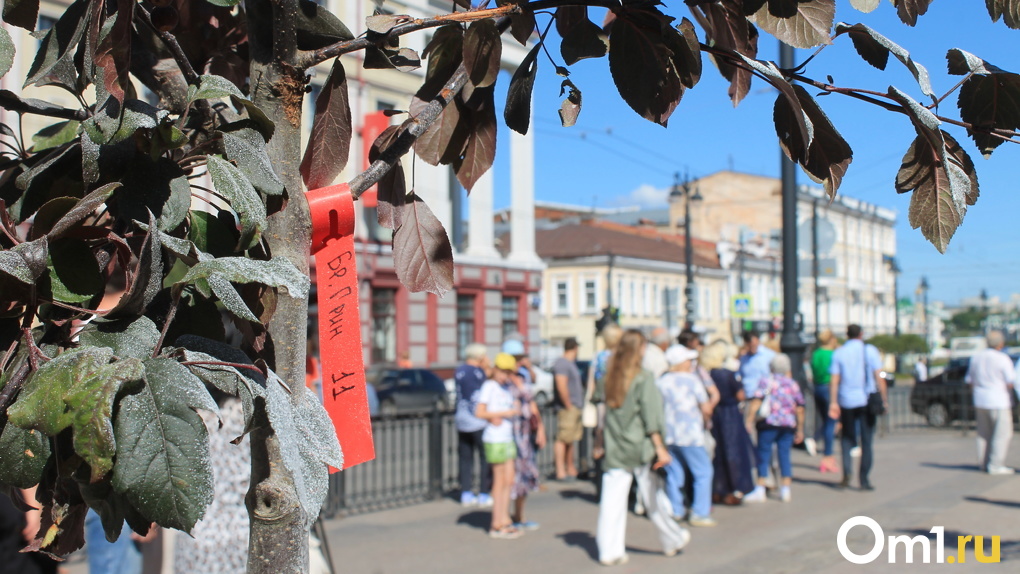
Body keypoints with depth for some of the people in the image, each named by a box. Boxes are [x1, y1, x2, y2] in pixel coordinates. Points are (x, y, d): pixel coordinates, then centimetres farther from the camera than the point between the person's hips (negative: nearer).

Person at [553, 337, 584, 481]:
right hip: (567, 408, -10)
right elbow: (561, 387, -22)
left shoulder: (572, 364, 20)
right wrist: (569, 406, -18)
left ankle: (571, 470, 20)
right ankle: (560, 472, -7)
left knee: (571, 440, 14)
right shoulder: (561, 364, -12)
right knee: (563, 438, -8)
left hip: (576, 407, 10)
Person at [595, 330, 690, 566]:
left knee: (612, 500, 2)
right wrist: (660, 447, -13)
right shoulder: (643, 378, -10)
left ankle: (609, 551, 1)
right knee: (652, 497, 11)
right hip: (640, 448, -3)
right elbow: (651, 416, -13)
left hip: (614, 449, 3)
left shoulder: (609, 377, 3)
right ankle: (672, 540, 28)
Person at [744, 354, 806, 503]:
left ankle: (760, 490, -2)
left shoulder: (766, 382, 1)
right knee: (784, 455, 8)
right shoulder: (793, 384, 12)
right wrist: (800, 430, 21)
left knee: (764, 455, 0)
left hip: (769, 423, -3)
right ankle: (786, 489, 8)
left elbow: (756, 403, -10)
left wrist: (749, 421, -11)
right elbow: (799, 408, 14)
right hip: (788, 425, 3)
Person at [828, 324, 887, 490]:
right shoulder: (870, 350, 0)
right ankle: (864, 479, 4)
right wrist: (884, 399, -1)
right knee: (866, 441, 5)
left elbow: (834, 380, -3)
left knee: (847, 437, 14)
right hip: (866, 400, -1)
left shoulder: (838, 353, 4)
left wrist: (833, 402, -4)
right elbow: (879, 377, -5)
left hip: (846, 401, 1)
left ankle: (847, 472, -5)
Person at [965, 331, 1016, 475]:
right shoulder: (1003, 359, -12)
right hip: (999, 402, -7)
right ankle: (996, 465, -4)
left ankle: (984, 463, 15)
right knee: (1002, 434, -1)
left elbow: (969, 381, 12)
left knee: (984, 434, 13)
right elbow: (1011, 382, -14)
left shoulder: (976, 357, 8)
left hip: (980, 401, 7)